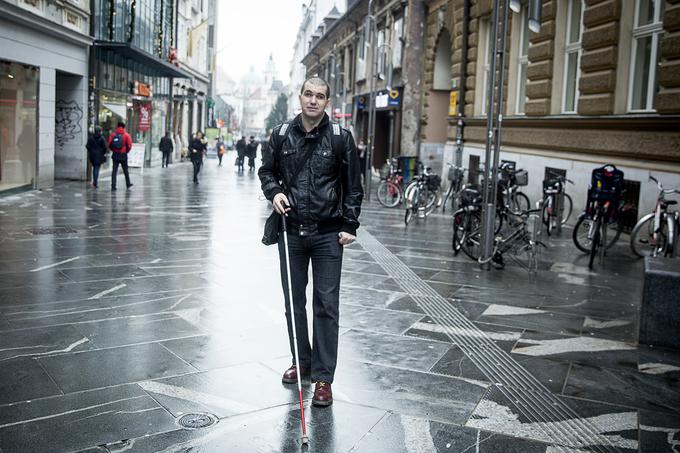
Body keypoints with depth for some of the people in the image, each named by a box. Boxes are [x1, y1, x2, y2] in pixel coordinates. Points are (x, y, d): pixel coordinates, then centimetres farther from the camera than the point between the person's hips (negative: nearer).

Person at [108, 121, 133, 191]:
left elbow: (109, 145, 0)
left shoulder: (113, 134, 0)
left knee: (114, 171, 2)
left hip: (115, 155, 2)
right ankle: (128, 184, 28)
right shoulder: (126, 135, -6)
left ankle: (113, 186, -5)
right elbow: (129, 146, -7)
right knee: (125, 170, 15)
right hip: (123, 155, -1)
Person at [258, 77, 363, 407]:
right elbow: (266, 171, 17)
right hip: (291, 231, 3)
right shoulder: (282, 135, 5)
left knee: (326, 305, -2)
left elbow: (353, 185, 2)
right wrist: (274, 191, -4)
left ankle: (323, 377, 5)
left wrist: (349, 225, -3)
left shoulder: (340, 138, -2)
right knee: (294, 302, 13)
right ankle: (302, 362, 30)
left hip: (327, 234, -3)